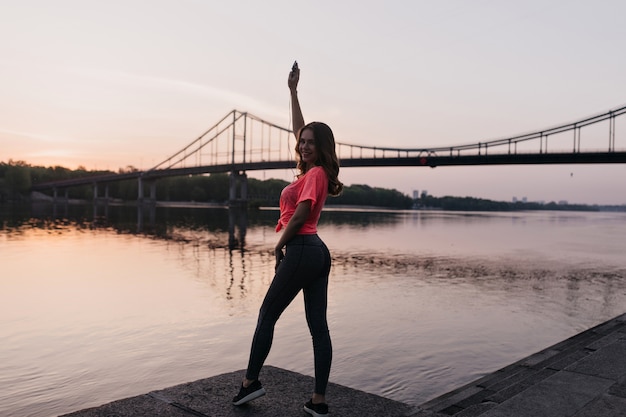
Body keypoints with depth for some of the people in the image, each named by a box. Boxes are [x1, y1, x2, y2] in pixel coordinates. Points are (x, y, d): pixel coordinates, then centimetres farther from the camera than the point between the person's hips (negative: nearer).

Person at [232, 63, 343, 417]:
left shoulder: (315, 173, -10)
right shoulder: (317, 170, 13)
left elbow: (299, 216, -16)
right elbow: (299, 130, 23)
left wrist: (279, 246, -4)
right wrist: (293, 92, 26)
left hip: (301, 249, -9)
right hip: (319, 251, 9)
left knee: (267, 315, 6)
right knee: (319, 326, 4)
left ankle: (251, 381, 16)